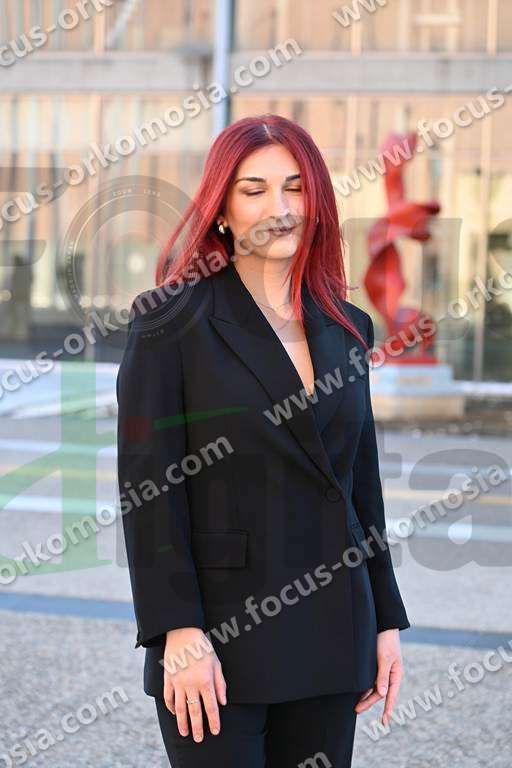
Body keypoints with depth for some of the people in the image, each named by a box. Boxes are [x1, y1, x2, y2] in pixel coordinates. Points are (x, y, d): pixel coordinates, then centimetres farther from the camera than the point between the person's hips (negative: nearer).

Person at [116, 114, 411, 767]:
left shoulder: (347, 327, 11)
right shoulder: (173, 322, -4)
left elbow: (363, 482, 15)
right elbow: (146, 486, -9)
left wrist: (386, 620, 12)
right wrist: (178, 633, -16)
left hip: (331, 636, 5)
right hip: (220, 636, -5)